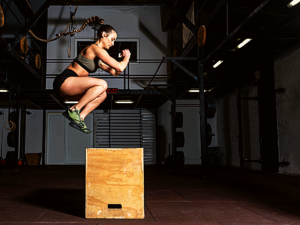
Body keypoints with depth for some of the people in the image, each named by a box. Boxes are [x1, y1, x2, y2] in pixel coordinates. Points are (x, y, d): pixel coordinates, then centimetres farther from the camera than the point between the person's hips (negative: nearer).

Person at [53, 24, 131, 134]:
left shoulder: (97, 57, 22)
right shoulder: (96, 49, -8)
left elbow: (115, 72, 26)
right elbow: (119, 67, -13)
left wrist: (123, 58, 18)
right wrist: (126, 58, 6)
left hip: (64, 88, 10)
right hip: (65, 81, -10)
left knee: (102, 94, 8)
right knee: (102, 84, -22)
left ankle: (80, 117, -4)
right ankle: (74, 110, -18)